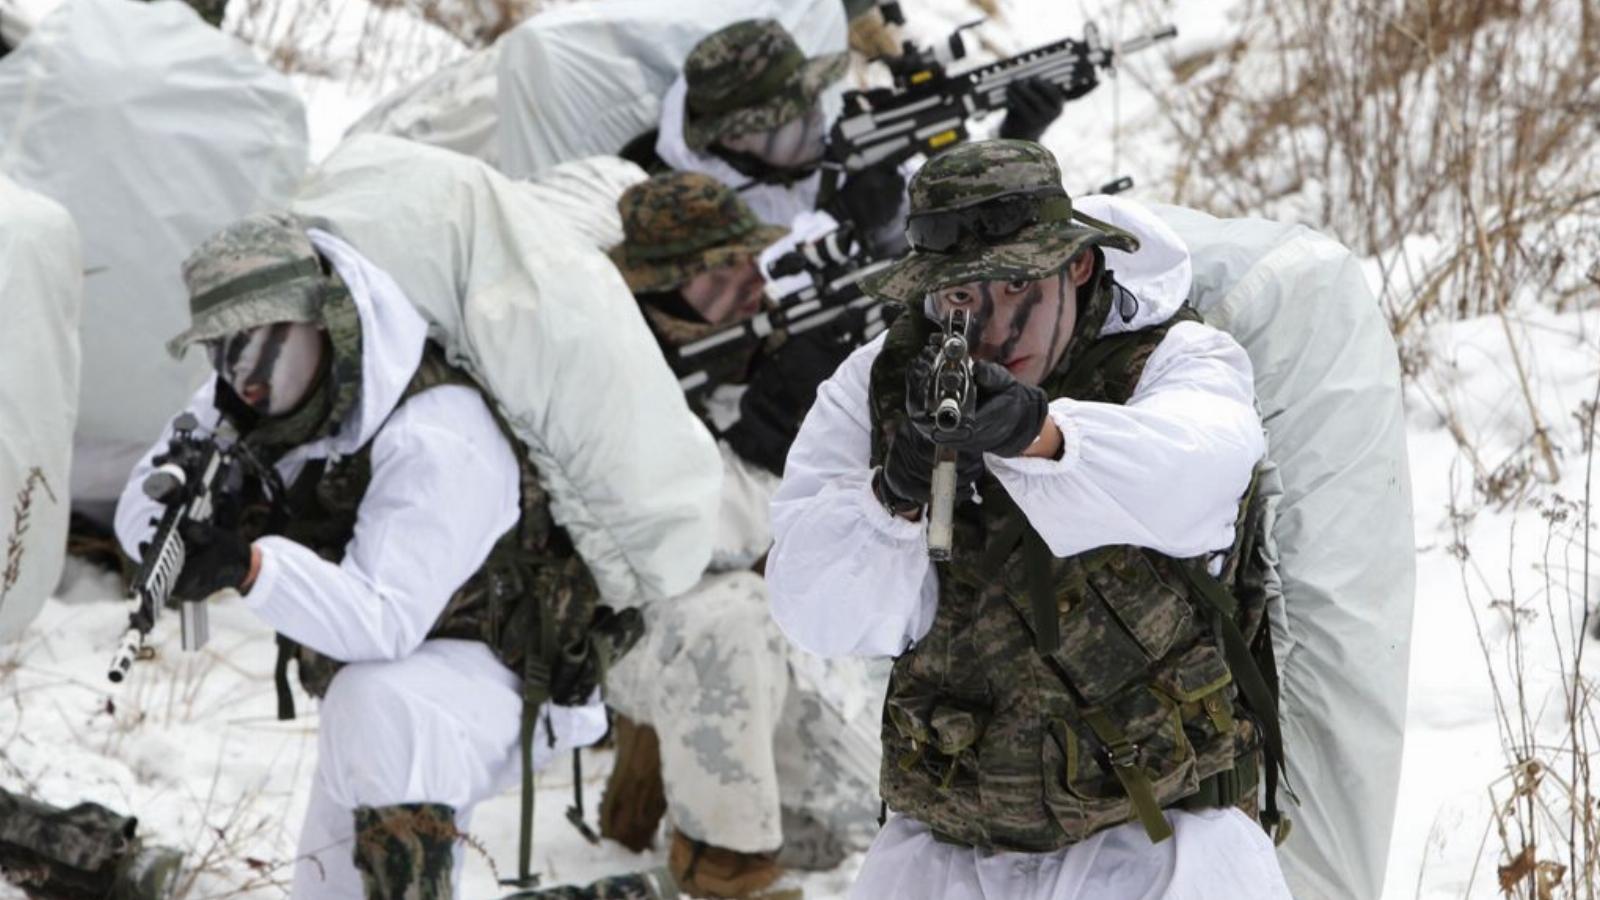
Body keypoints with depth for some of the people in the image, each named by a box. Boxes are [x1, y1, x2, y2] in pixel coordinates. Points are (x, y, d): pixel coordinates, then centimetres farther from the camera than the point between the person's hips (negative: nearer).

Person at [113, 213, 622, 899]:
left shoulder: (435, 442, -31)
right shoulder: (256, 406, -8)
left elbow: (381, 624, -40)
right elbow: (139, 517, -10)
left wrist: (251, 566, -55)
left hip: (500, 680, -8)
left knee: (376, 703, -39)